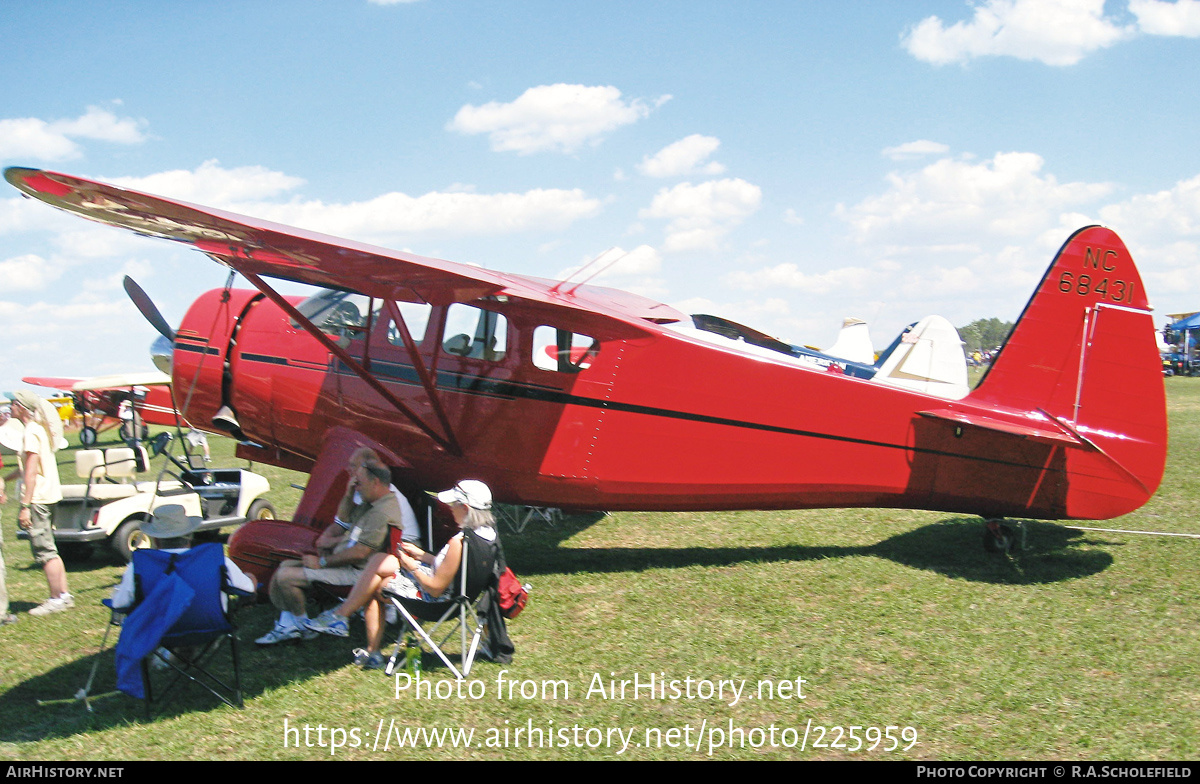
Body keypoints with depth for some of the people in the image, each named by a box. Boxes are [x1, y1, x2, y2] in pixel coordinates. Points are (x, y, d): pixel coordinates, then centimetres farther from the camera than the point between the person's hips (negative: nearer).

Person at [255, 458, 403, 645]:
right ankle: (288, 624, 11)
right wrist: (349, 493, 4)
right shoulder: (371, 503, 9)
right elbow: (344, 519, 22)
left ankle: (303, 626, 6)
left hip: (354, 572, -11)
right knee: (286, 565, 13)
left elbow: (359, 553, -28)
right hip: (342, 559, 11)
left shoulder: (383, 513, -25)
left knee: (285, 577, -15)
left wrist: (322, 562, -17)